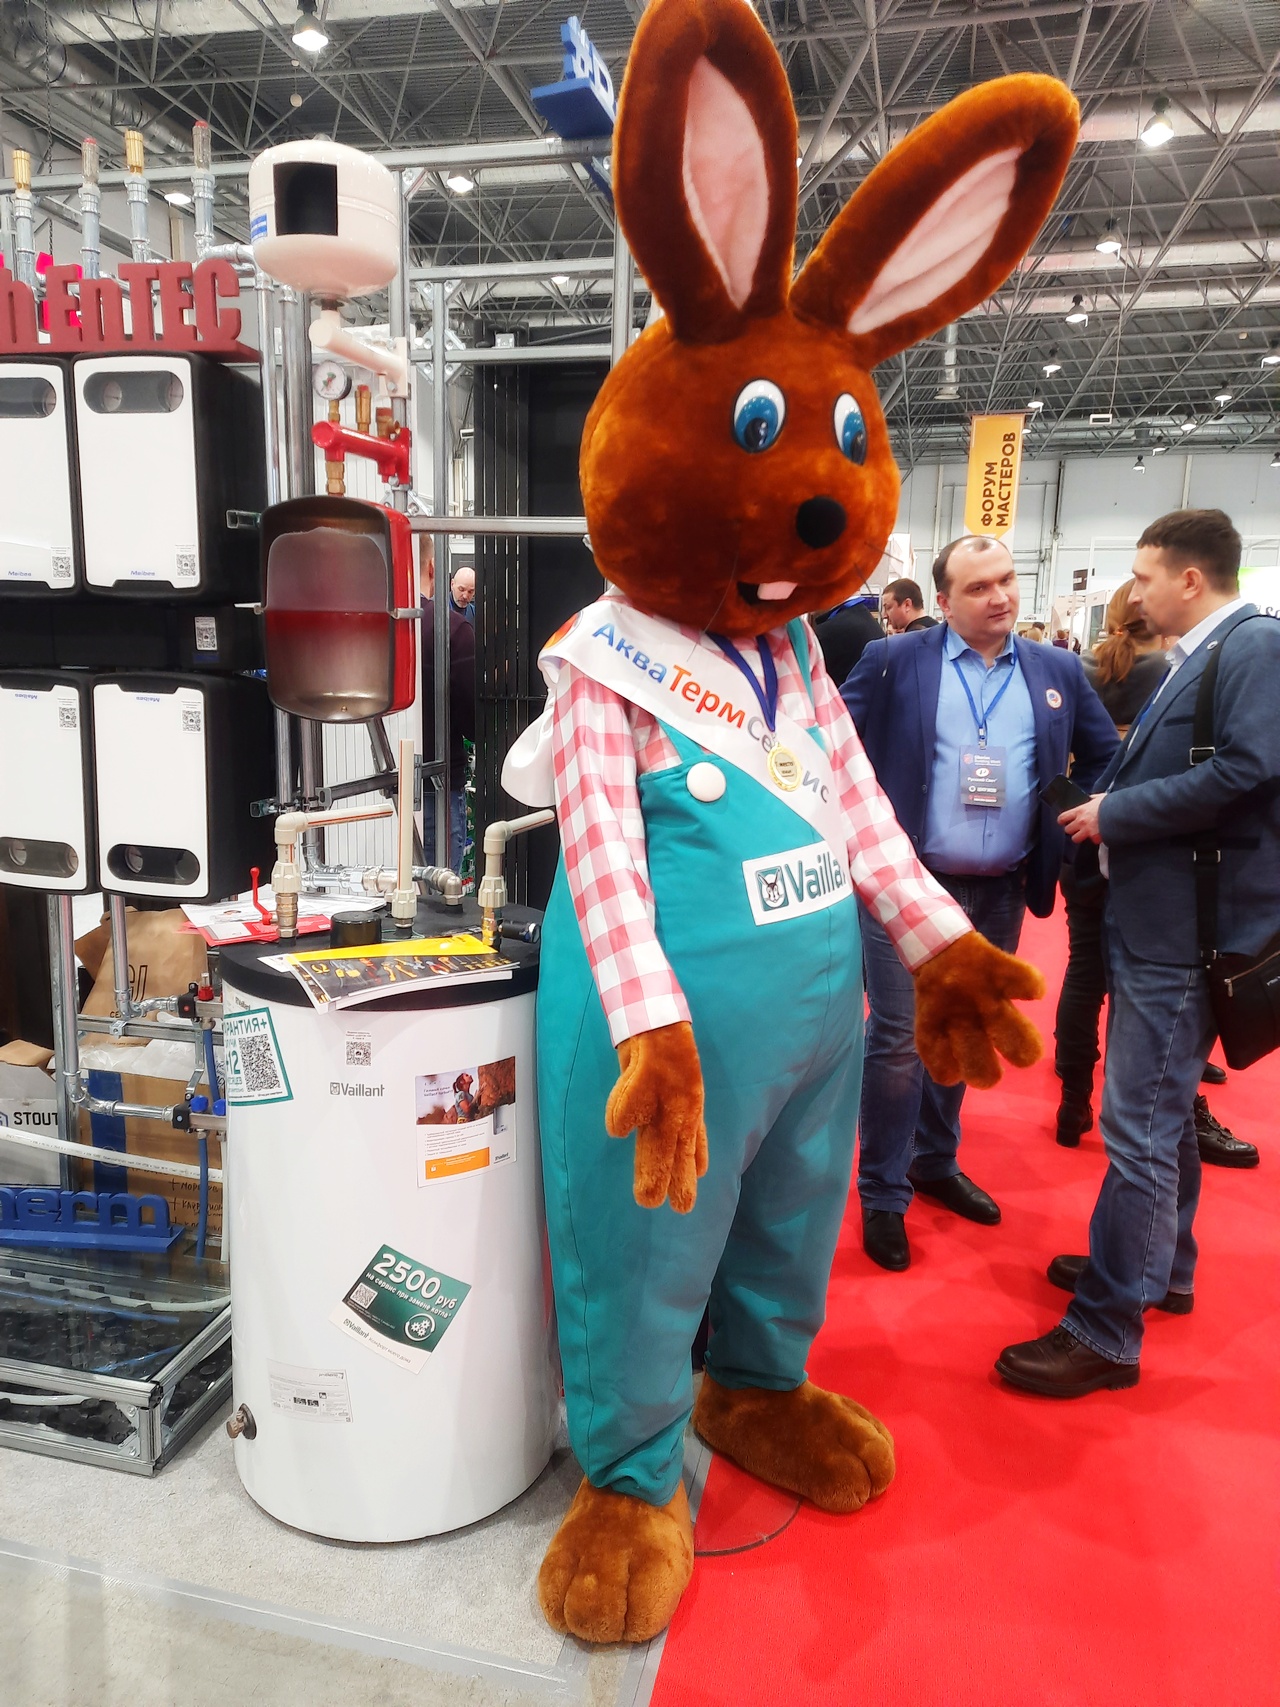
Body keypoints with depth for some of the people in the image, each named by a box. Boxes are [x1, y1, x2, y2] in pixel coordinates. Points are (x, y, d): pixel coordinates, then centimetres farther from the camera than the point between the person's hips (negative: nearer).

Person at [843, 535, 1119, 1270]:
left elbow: (1109, 759, 14)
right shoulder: (893, 661, -4)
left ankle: (936, 1162, 37)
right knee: (900, 1042, -1)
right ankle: (883, 1194, 15)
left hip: (1000, 893, 4)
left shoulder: (1059, 672, 7)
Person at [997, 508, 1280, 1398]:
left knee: (1141, 1128, -5)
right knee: (1164, 1112, 21)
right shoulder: (1194, 658, 15)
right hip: (1154, 917, 10)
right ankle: (1162, 1267, 39)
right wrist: (1106, 804, 0)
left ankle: (1106, 1331, 6)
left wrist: (1114, 814, -17)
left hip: (1186, 926, -10)